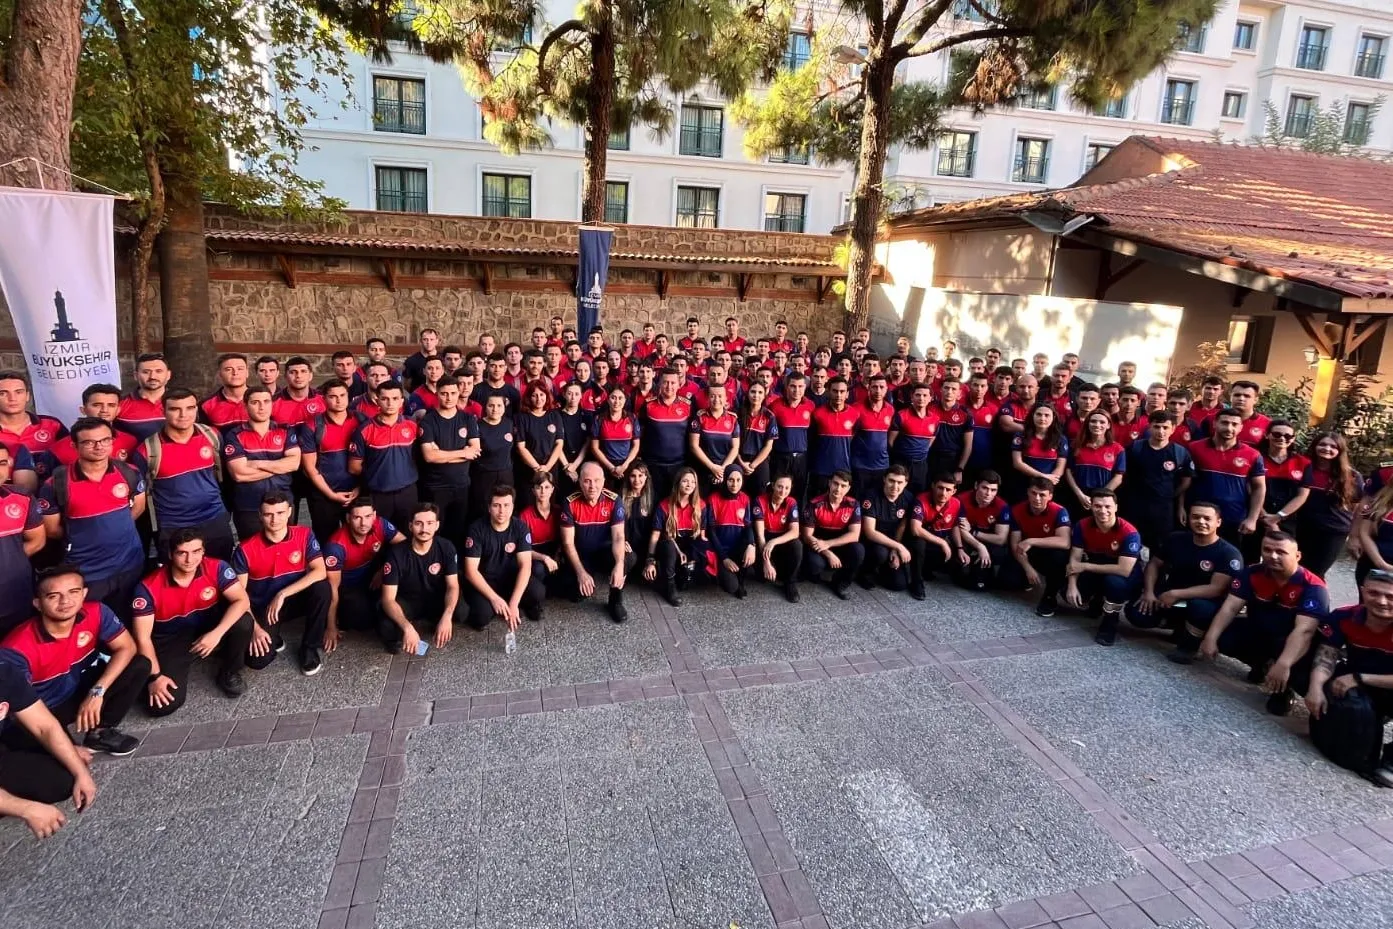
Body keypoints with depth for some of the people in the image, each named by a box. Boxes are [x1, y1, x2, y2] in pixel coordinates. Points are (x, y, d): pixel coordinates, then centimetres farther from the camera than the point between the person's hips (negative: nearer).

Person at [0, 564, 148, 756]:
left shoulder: (96, 613, -18)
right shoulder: (17, 649, -28)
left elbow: (126, 648, -10)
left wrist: (97, 692, -24)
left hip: (82, 690, 5)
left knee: (140, 665, -15)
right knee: (16, 738, -36)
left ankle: (100, 733, -3)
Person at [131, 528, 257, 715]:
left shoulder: (216, 568, -17)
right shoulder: (149, 588, -19)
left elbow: (241, 600, -23)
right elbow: (142, 637, -15)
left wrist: (217, 633, -35)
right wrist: (154, 677, -19)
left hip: (209, 632, 1)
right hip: (171, 643, -1)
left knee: (243, 621, -31)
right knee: (162, 705, -18)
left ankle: (229, 673, -2)